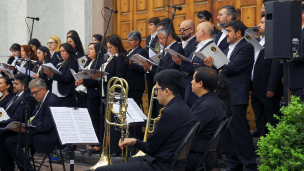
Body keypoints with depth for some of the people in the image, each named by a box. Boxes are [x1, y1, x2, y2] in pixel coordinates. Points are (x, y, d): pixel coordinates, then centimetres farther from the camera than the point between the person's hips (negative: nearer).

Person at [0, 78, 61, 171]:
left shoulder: (52, 101, -16)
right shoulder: (42, 100, 15)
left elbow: (47, 126, -22)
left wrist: (27, 129, -22)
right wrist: (23, 126, -1)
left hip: (45, 135, -10)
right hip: (34, 129, 10)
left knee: (10, 141, -22)